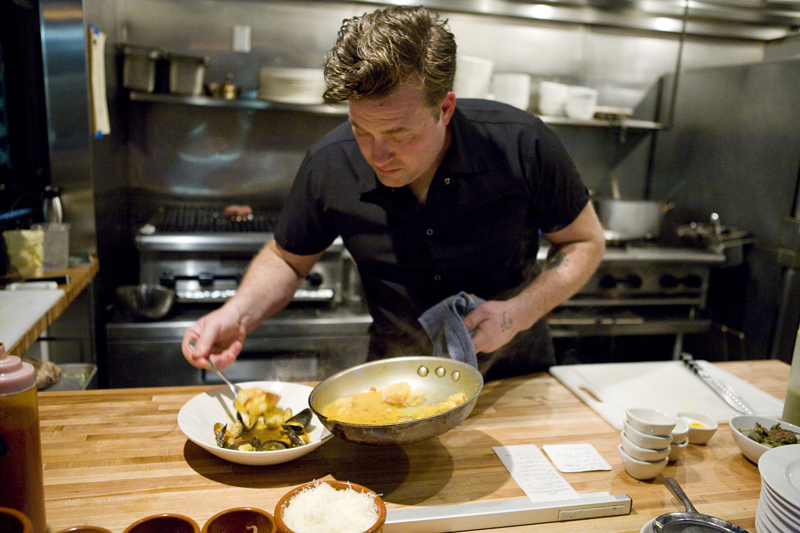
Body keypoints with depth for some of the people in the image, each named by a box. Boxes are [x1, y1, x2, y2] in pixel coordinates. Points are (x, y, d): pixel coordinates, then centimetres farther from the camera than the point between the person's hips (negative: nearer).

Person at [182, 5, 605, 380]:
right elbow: (286, 258, 1)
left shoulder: (520, 145, -21)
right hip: (399, 383, 0)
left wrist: (519, 314, -21)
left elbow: (585, 241, -6)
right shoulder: (329, 164, -17)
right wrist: (239, 313, -18)